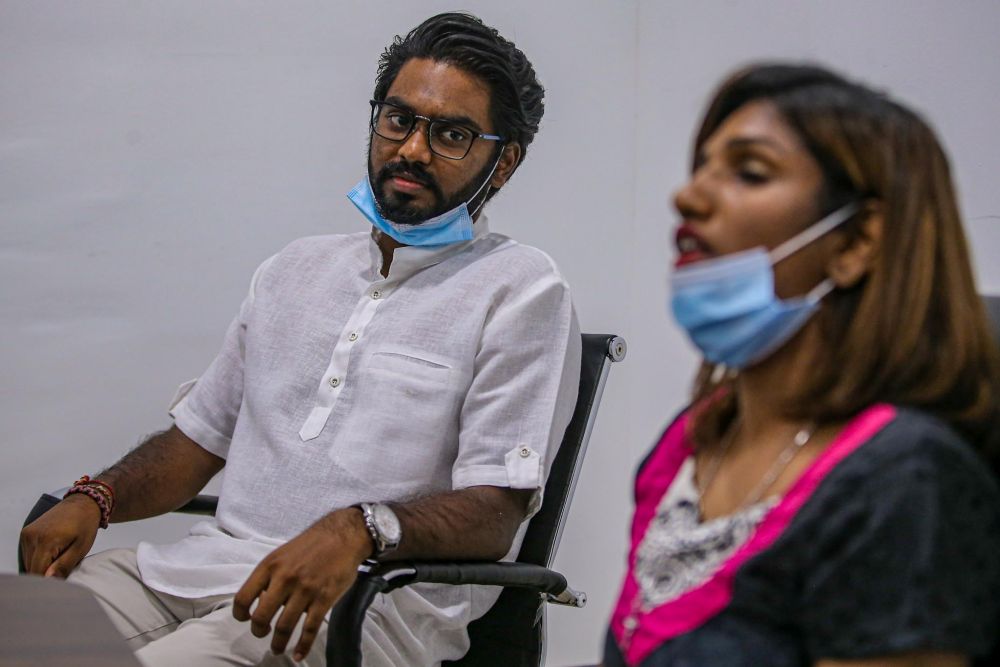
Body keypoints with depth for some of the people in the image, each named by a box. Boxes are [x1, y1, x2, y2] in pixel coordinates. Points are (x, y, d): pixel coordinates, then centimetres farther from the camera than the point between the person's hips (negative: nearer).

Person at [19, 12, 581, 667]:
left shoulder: (521, 290, 1)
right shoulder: (297, 268, 22)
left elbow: (495, 511, -9)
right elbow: (201, 436, 23)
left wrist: (359, 529, -27)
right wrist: (94, 499, 3)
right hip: (202, 564, 6)